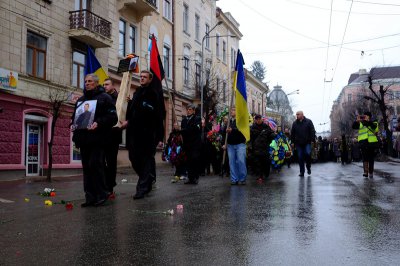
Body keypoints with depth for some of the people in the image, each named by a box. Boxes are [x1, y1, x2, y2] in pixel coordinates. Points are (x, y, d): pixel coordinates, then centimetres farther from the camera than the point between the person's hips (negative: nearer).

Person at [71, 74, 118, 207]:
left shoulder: (104, 98, 1)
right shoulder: (80, 100, 22)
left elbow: (112, 117, -8)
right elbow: (75, 116, 29)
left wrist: (98, 123, -21)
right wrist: (73, 125, 8)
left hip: (97, 138, -7)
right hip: (84, 138, 7)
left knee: (95, 165, -12)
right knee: (86, 167, 6)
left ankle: (101, 195, 0)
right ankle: (90, 197, 12)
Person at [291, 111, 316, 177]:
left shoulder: (308, 121, 2)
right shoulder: (295, 123, 8)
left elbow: (312, 131, 0)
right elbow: (292, 134, 13)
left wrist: (312, 140, -7)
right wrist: (293, 142, 7)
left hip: (307, 142, -2)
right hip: (298, 143, 2)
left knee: (308, 154, -19)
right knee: (300, 158, 3)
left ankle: (308, 167, 7)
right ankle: (302, 172, 11)